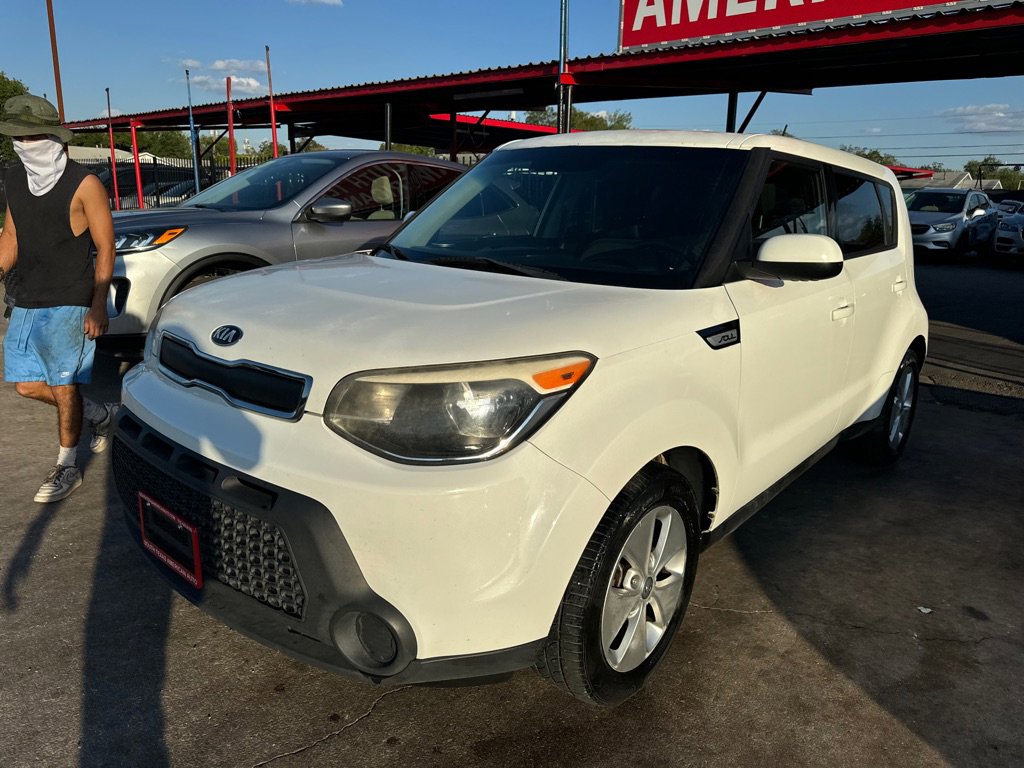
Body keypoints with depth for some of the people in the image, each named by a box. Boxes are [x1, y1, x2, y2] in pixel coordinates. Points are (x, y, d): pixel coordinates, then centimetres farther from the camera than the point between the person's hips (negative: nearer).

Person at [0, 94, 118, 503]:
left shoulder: (83, 184, -10)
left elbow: (105, 248, -10)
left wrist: (98, 307, -14)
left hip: (69, 304, -7)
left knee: (63, 386, -2)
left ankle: (67, 468, 13)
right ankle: (102, 415, 29)